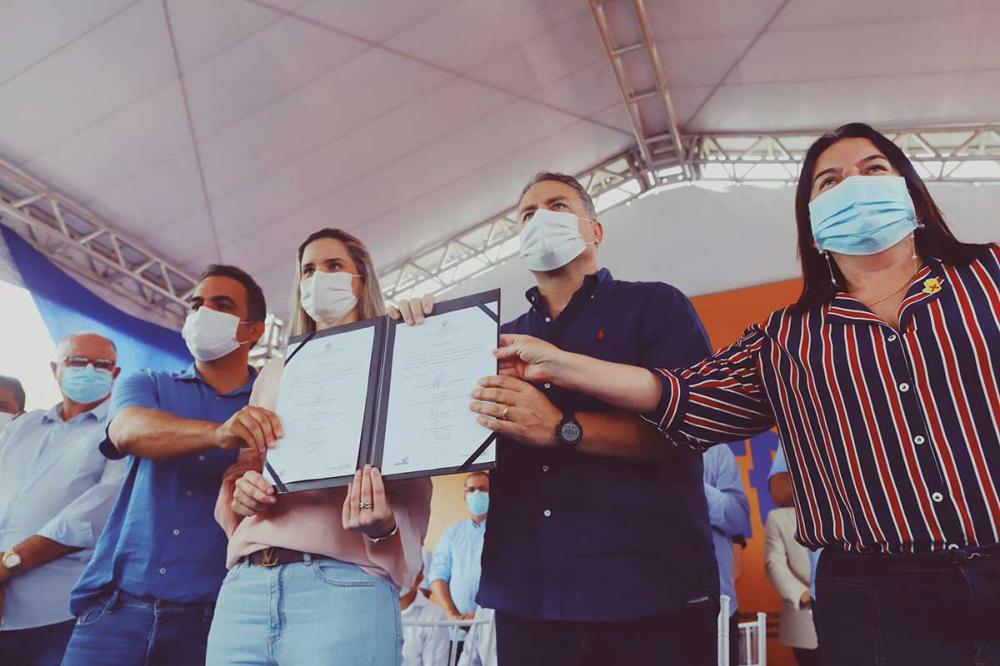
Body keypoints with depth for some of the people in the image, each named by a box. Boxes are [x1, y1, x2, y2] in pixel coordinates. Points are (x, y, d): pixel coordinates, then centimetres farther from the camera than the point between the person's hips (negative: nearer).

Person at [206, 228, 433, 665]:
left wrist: (384, 522, -24)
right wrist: (241, 488, -3)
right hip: (244, 584, 5)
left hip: (343, 583, -4)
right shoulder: (274, 374, 23)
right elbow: (243, 465, 21)